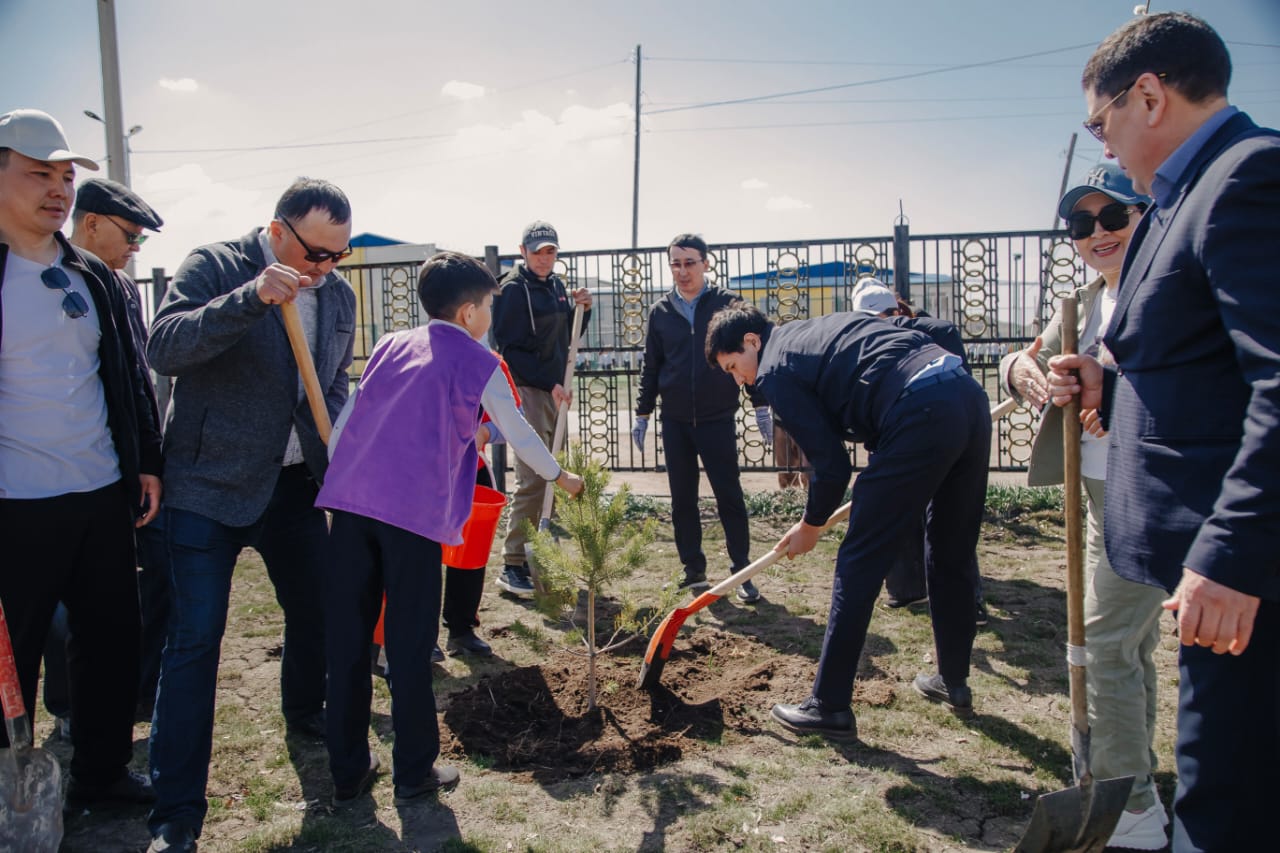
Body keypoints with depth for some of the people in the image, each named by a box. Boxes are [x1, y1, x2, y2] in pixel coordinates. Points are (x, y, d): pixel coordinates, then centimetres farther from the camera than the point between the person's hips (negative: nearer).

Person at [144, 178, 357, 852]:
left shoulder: (338, 294, 7)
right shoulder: (215, 267, -9)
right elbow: (164, 348, -23)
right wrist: (252, 298, -33)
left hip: (295, 485, 5)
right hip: (210, 484, -5)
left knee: (316, 609, 14)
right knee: (195, 637, -5)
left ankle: (305, 713, 44)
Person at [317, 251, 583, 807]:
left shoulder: (390, 347, 21)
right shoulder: (478, 363, 7)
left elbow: (349, 421, 21)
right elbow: (518, 434, 13)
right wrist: (561, 477, 28)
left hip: (349, 496, 5)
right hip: (415, 510, -5)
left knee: (347, 637, 10)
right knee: (409, 644, 5)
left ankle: (348, 774, 21)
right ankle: (414, 774, 16)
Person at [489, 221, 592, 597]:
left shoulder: (557, 286, 15)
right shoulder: (513, 288, -9)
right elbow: (509, 349, -14)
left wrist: (582, 308, 4)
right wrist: (549, 383, -19)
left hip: (554, 391, 8)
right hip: (527, 391, -8)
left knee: (550, 477, 11)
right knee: (531, 480, -12)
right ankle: (512, 566, -6)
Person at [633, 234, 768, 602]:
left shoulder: (727, 303, -1)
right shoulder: (660, 311, 7)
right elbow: (650, 366, 12)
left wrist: (761, 406, -2)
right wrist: (642, 413, 10)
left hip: (718, 419, -3)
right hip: (675, 420, 3)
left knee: (729, 495, 1)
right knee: (682, 499, 8)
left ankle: (742, 572, 11)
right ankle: (693, 570, 20)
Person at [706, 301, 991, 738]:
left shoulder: (775, 369, 2)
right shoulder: (814, 330, 27)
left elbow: (831, 464, 0)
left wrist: (810, 526, 17)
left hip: (922, 416, -9)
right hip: (970, 394, 9)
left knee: (858, 565, 2)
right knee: (952, 557, 22)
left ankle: (829, 706, 10)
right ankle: (953, 683, 38)